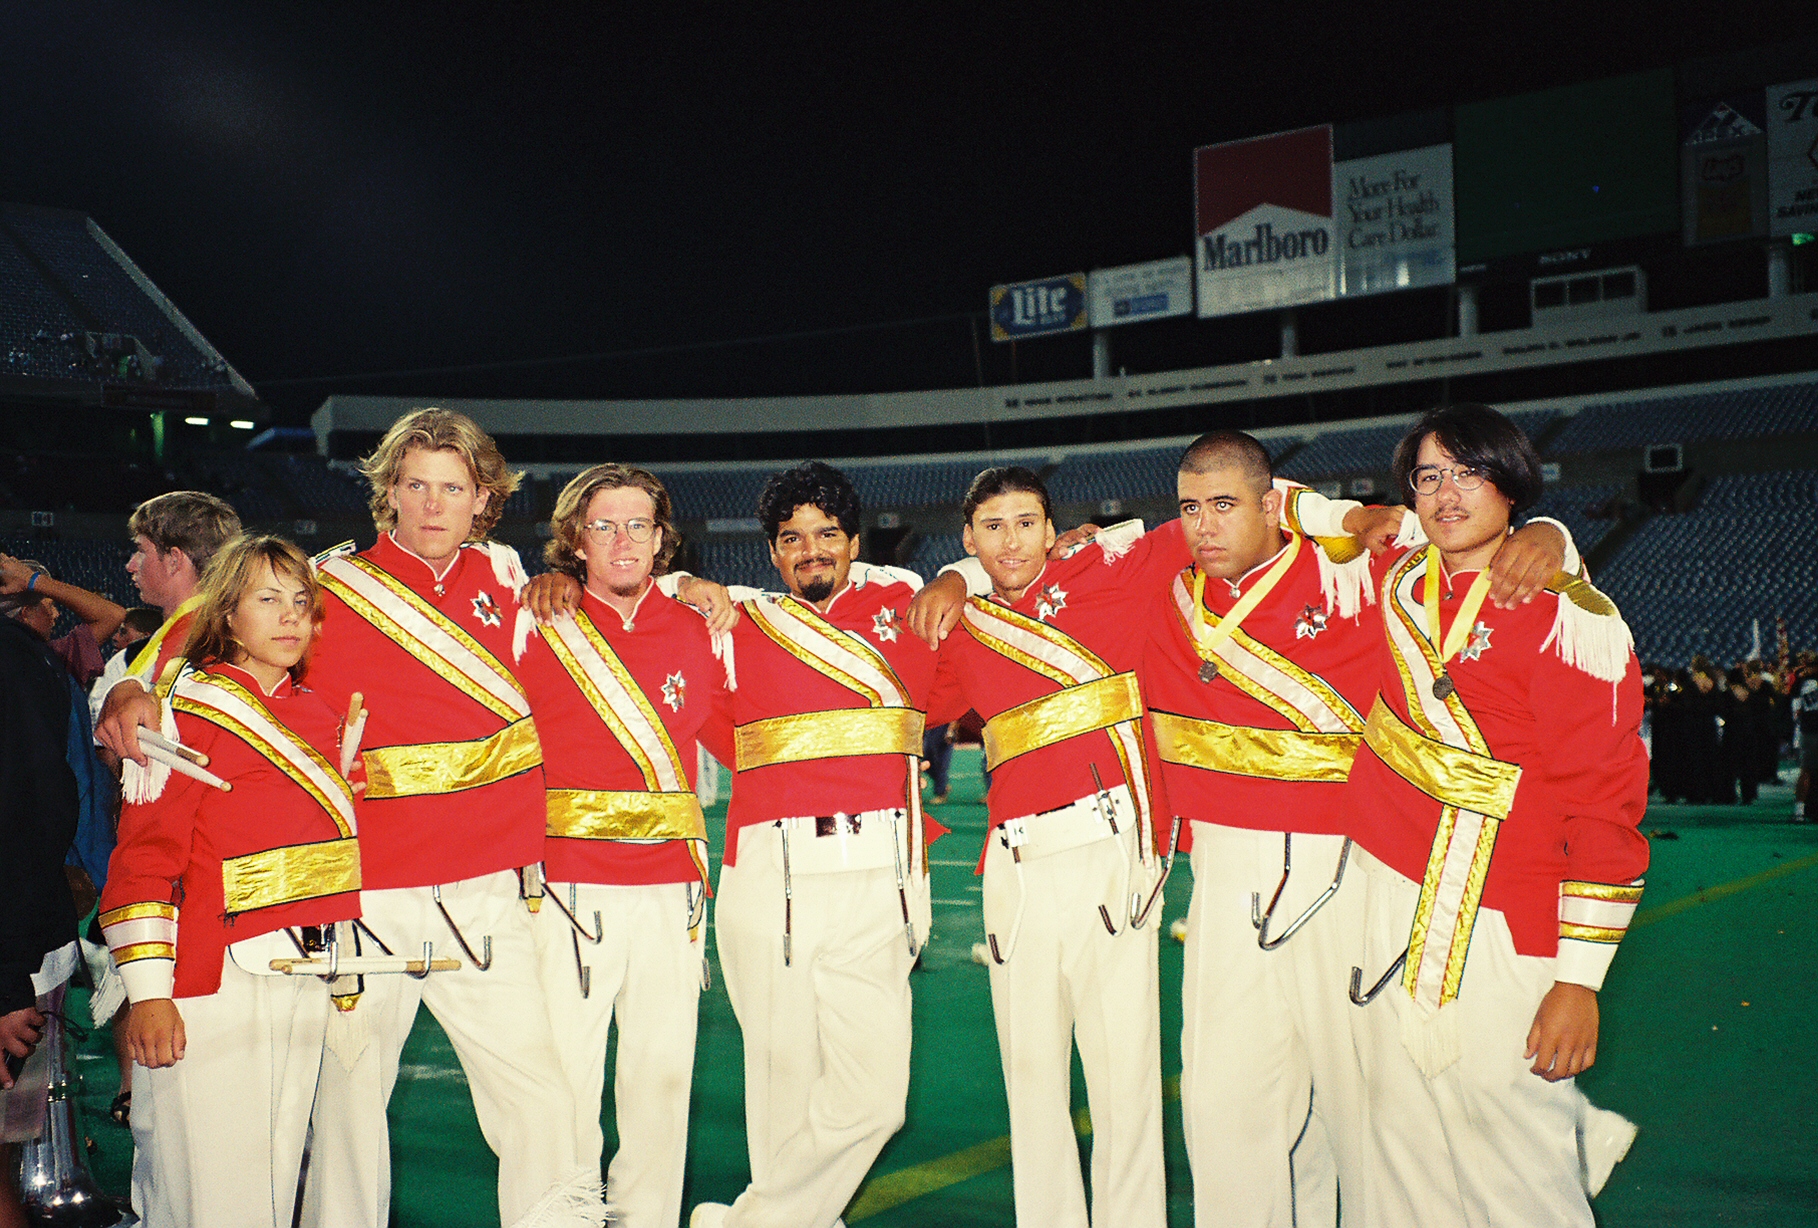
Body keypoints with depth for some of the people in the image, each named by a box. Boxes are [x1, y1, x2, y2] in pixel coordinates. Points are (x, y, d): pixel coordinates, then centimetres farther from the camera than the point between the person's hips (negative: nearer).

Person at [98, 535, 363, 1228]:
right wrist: (148, 990, -15)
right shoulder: (187, 711, -4)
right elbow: (144, 857, -9)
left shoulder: (318, 714, 15)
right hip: (213, 981, -6)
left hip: (306, 976, 6)